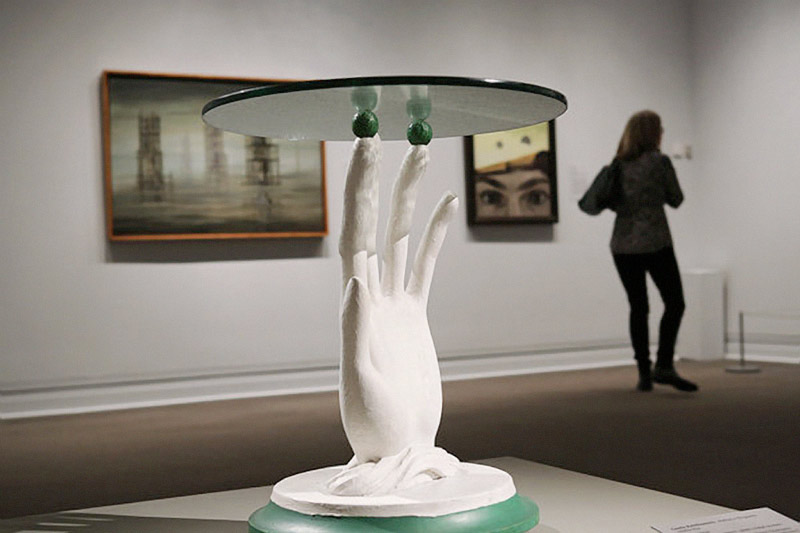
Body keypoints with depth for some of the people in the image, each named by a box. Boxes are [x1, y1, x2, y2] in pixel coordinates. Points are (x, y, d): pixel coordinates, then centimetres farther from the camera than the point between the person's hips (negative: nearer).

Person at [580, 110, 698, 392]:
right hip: (655, 244, -5)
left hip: (622, 245, 5)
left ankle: (644, 373, 9)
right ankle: (664, 366, -9)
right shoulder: (659, 161, -7)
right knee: (675, 303, 3)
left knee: (638, 308, 9)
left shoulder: (618, 164, 9)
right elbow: (675, 199, 2)